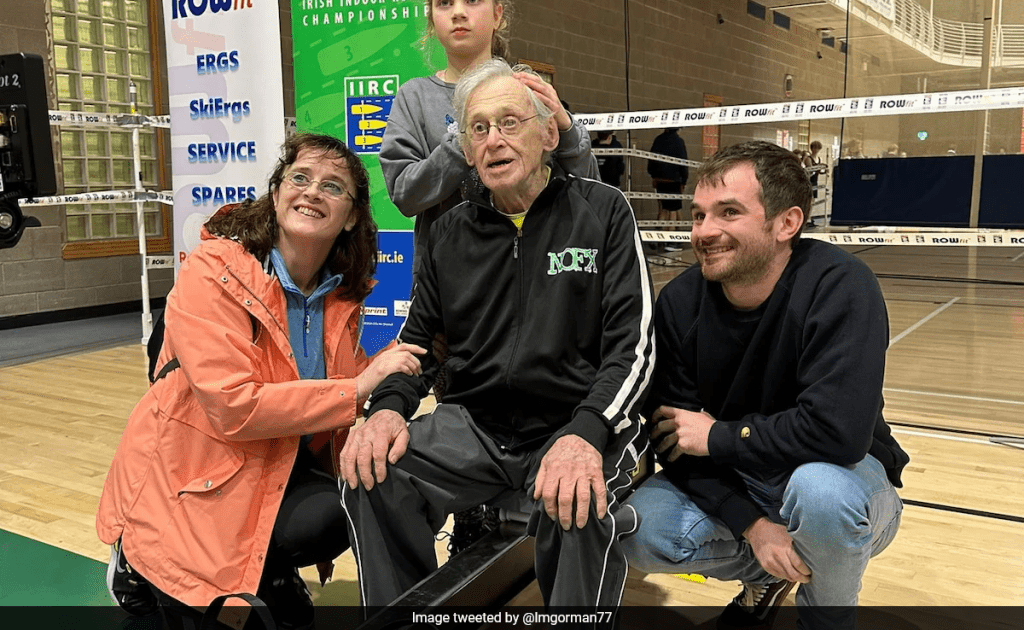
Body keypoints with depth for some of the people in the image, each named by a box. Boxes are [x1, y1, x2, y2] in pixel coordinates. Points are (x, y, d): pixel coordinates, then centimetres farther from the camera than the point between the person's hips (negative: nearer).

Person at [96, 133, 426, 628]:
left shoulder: (343, 295, 1)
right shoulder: (212, 272, -18)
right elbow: (233, 408, -27)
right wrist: (358, 387, -26)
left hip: (283, 471, 5)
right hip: (190, 484, -4)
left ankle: (270, 569, 10)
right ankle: (143, 565, 8)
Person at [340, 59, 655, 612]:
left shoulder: (603, 212, 1)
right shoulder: (451, 233, 12)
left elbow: (634, 345, -8)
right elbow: (418, 339, 16)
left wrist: (585, 433, -26)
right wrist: (388, 407, -7)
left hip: (577, 424, -3)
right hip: (474, 425, 4)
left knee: (578, 506, -34)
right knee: (373, 474, -20)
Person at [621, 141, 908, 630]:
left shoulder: (840, 287, -26)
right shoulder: (679, 302, -13)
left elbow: (837, 431, -36)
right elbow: (673, 436, -12)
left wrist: (718, 435, -23)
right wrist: (750, 522, -23)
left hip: (842, 476, -3)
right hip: (730, 485, 4)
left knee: (820, 488, -37)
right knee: (642, 530, -19)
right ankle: (766, 575, 13)